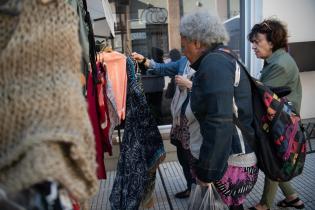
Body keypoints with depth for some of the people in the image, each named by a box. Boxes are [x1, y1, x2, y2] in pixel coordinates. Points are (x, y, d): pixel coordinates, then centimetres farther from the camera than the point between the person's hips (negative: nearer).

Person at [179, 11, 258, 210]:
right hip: (234, 158, 10)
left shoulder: (214, 62, -18)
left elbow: (219, 124, -25)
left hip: (232, 162, -9)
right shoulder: (222, 60, 14)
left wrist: (206, 171, -19)